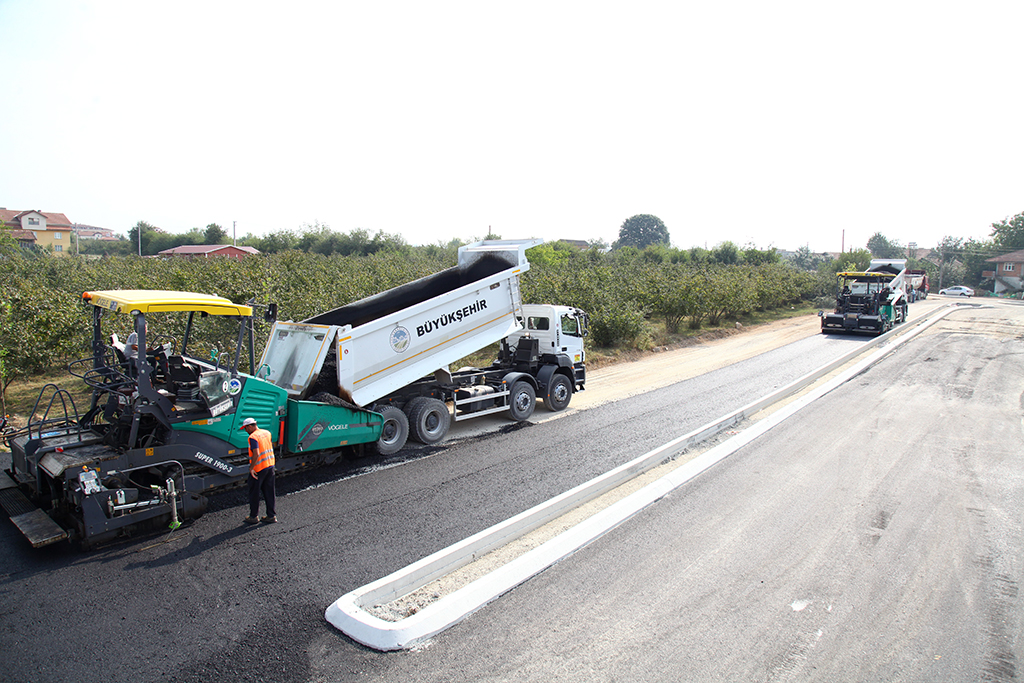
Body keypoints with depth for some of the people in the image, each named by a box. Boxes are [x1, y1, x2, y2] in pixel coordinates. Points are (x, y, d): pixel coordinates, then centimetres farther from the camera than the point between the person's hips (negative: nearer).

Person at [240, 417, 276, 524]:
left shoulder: (253, 437, -17)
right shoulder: (267, 433, 8)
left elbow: (256, 454, -26)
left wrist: (251, 468, -19)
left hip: (258, 468, -7)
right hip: (270, 465, 7)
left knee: (254, 493, 8)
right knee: (269, 492, 13)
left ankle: (254, 517, 18)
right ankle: (271, 516, 16)